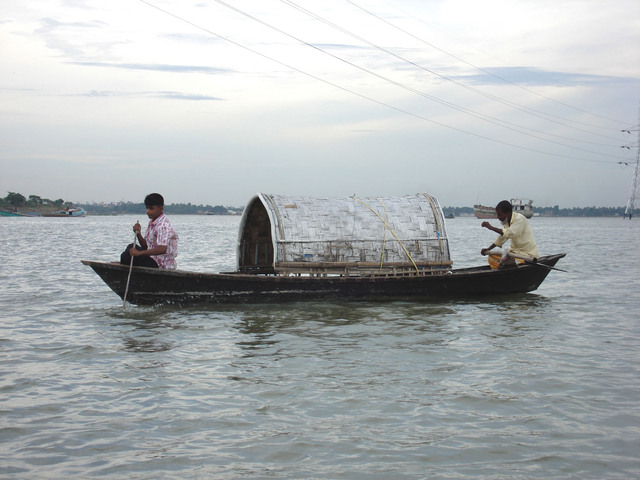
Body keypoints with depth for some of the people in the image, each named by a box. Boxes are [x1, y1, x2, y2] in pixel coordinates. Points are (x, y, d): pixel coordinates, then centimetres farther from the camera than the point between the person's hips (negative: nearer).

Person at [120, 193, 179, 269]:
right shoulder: (151, 223, 11)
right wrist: (138, 234, -3)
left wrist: (139, 253, -33)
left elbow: (162, 249, -35)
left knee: (126, 256, -15)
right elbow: (146, 246, 15)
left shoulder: (163, 226, -21)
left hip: (162, 265, -10)